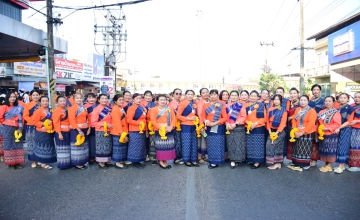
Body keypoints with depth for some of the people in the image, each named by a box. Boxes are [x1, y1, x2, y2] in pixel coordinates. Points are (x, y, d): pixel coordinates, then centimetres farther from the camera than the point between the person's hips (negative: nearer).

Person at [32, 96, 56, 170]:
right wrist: (43, 124, -22)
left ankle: (41, 161, 27)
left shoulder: (49, 111, 10)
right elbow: (35, 121, -14)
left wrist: (51, 122, 1)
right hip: (41, 132, -8)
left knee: (47, 147, 13)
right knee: (42, 147, -1)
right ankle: (43, 163, 8)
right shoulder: (38, 111, -12)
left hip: (49, 132, 8)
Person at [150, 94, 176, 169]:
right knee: (161, 146, -3)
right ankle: (160, 161, 10)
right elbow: (153, 121, -9)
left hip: (169, 130, 4)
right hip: (159, 131, -4)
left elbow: (174, 119, 3)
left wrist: (171, 127, -14)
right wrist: (161, 128, -19)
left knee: (168, 145, 8)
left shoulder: (170, 109, 10)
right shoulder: (154, 109, -1)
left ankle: (165, 161, 19)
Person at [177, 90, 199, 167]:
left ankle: (193, 160, 20)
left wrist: (195, 118, 6)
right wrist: (188, 118, -16)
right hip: (186, 126, -6)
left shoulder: (194, 104, 10)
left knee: (194, 143, 10)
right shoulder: (182, 103, -8)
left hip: (193, 126, 7)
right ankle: (187, 160, 12)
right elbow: (178, 116, -11)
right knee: (186, 144, 0)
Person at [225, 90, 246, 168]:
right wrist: (227, 124, -9)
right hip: (229, 127, 3)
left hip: (238, 128, -3)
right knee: (230, 144, 4)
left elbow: (243, 117, -7)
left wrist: (235, 124, -15)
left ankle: (236, 159, 8)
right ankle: (232, 160, 12)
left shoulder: (241, 106, -1)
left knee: (238, 144, -3)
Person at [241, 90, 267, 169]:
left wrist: (255, 123, -17)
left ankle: (257, 162, 6)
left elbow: (264, 117, -5)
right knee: (250, 145, 8)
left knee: (257, 145, -1)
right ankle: (251, 160, 19)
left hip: (259, 128, -3)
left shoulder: (261, 105, -1)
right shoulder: (246, 106, 8)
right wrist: (249, 123, -13)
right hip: (249, 128, 4)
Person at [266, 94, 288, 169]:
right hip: (271, 131, 5)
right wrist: (269, 131, -5)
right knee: (268, 144, -5)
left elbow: (283, 122, -11)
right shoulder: (270, 110, 8)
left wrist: (277, 132, -16)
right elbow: (267, 121, 6)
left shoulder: (283, 110, -5)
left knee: (272, 145, -14)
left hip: (280, 131, -5)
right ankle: (278, 163, 5)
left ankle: (277, 163, -2)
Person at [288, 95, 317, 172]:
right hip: (297, 133, 6)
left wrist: (302, 132, -21)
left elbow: (311, 123, -18)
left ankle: (304, 164, 9)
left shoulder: (312, 110, -9)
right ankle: (296, 163, 17)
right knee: (297, 148, 9)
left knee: (305, 149, -1)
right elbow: (294, 120, 5)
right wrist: (295, 131, -9)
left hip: (307, 134, -6)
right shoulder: (297, 109, 9)